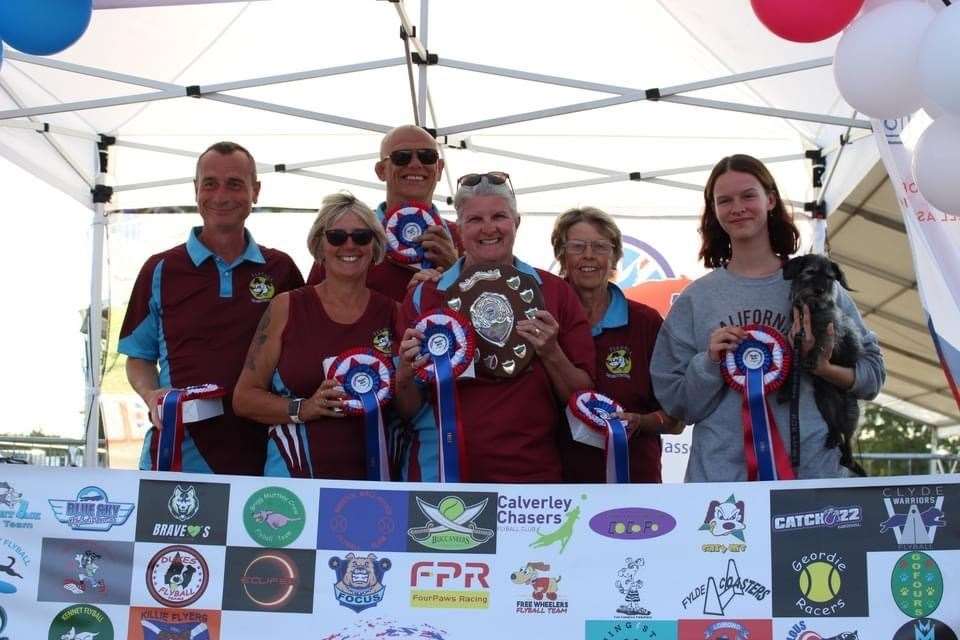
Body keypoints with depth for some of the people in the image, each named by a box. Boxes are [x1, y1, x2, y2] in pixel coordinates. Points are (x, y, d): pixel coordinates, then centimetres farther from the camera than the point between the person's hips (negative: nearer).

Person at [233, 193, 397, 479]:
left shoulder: (392, 313, 5)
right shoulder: (287, 308, 2)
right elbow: (244, 397, 2)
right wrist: (303, 409, -12)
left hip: (373, 475, 1)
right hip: (295, 472, -1)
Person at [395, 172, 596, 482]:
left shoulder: (554, 293, 1)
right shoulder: (424, 296, 1)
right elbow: (408, 409, 3)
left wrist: (551, 354, -14)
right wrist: (406, 375, -16)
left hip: (534, 474, 0)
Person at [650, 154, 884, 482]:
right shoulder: (695, 299, 6)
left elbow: (871, 374, 6)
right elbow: (674, 402, 6)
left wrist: (822, 367, -12)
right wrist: (709, 363, -10)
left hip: (811, 469, 0)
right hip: (718, 473, 0)